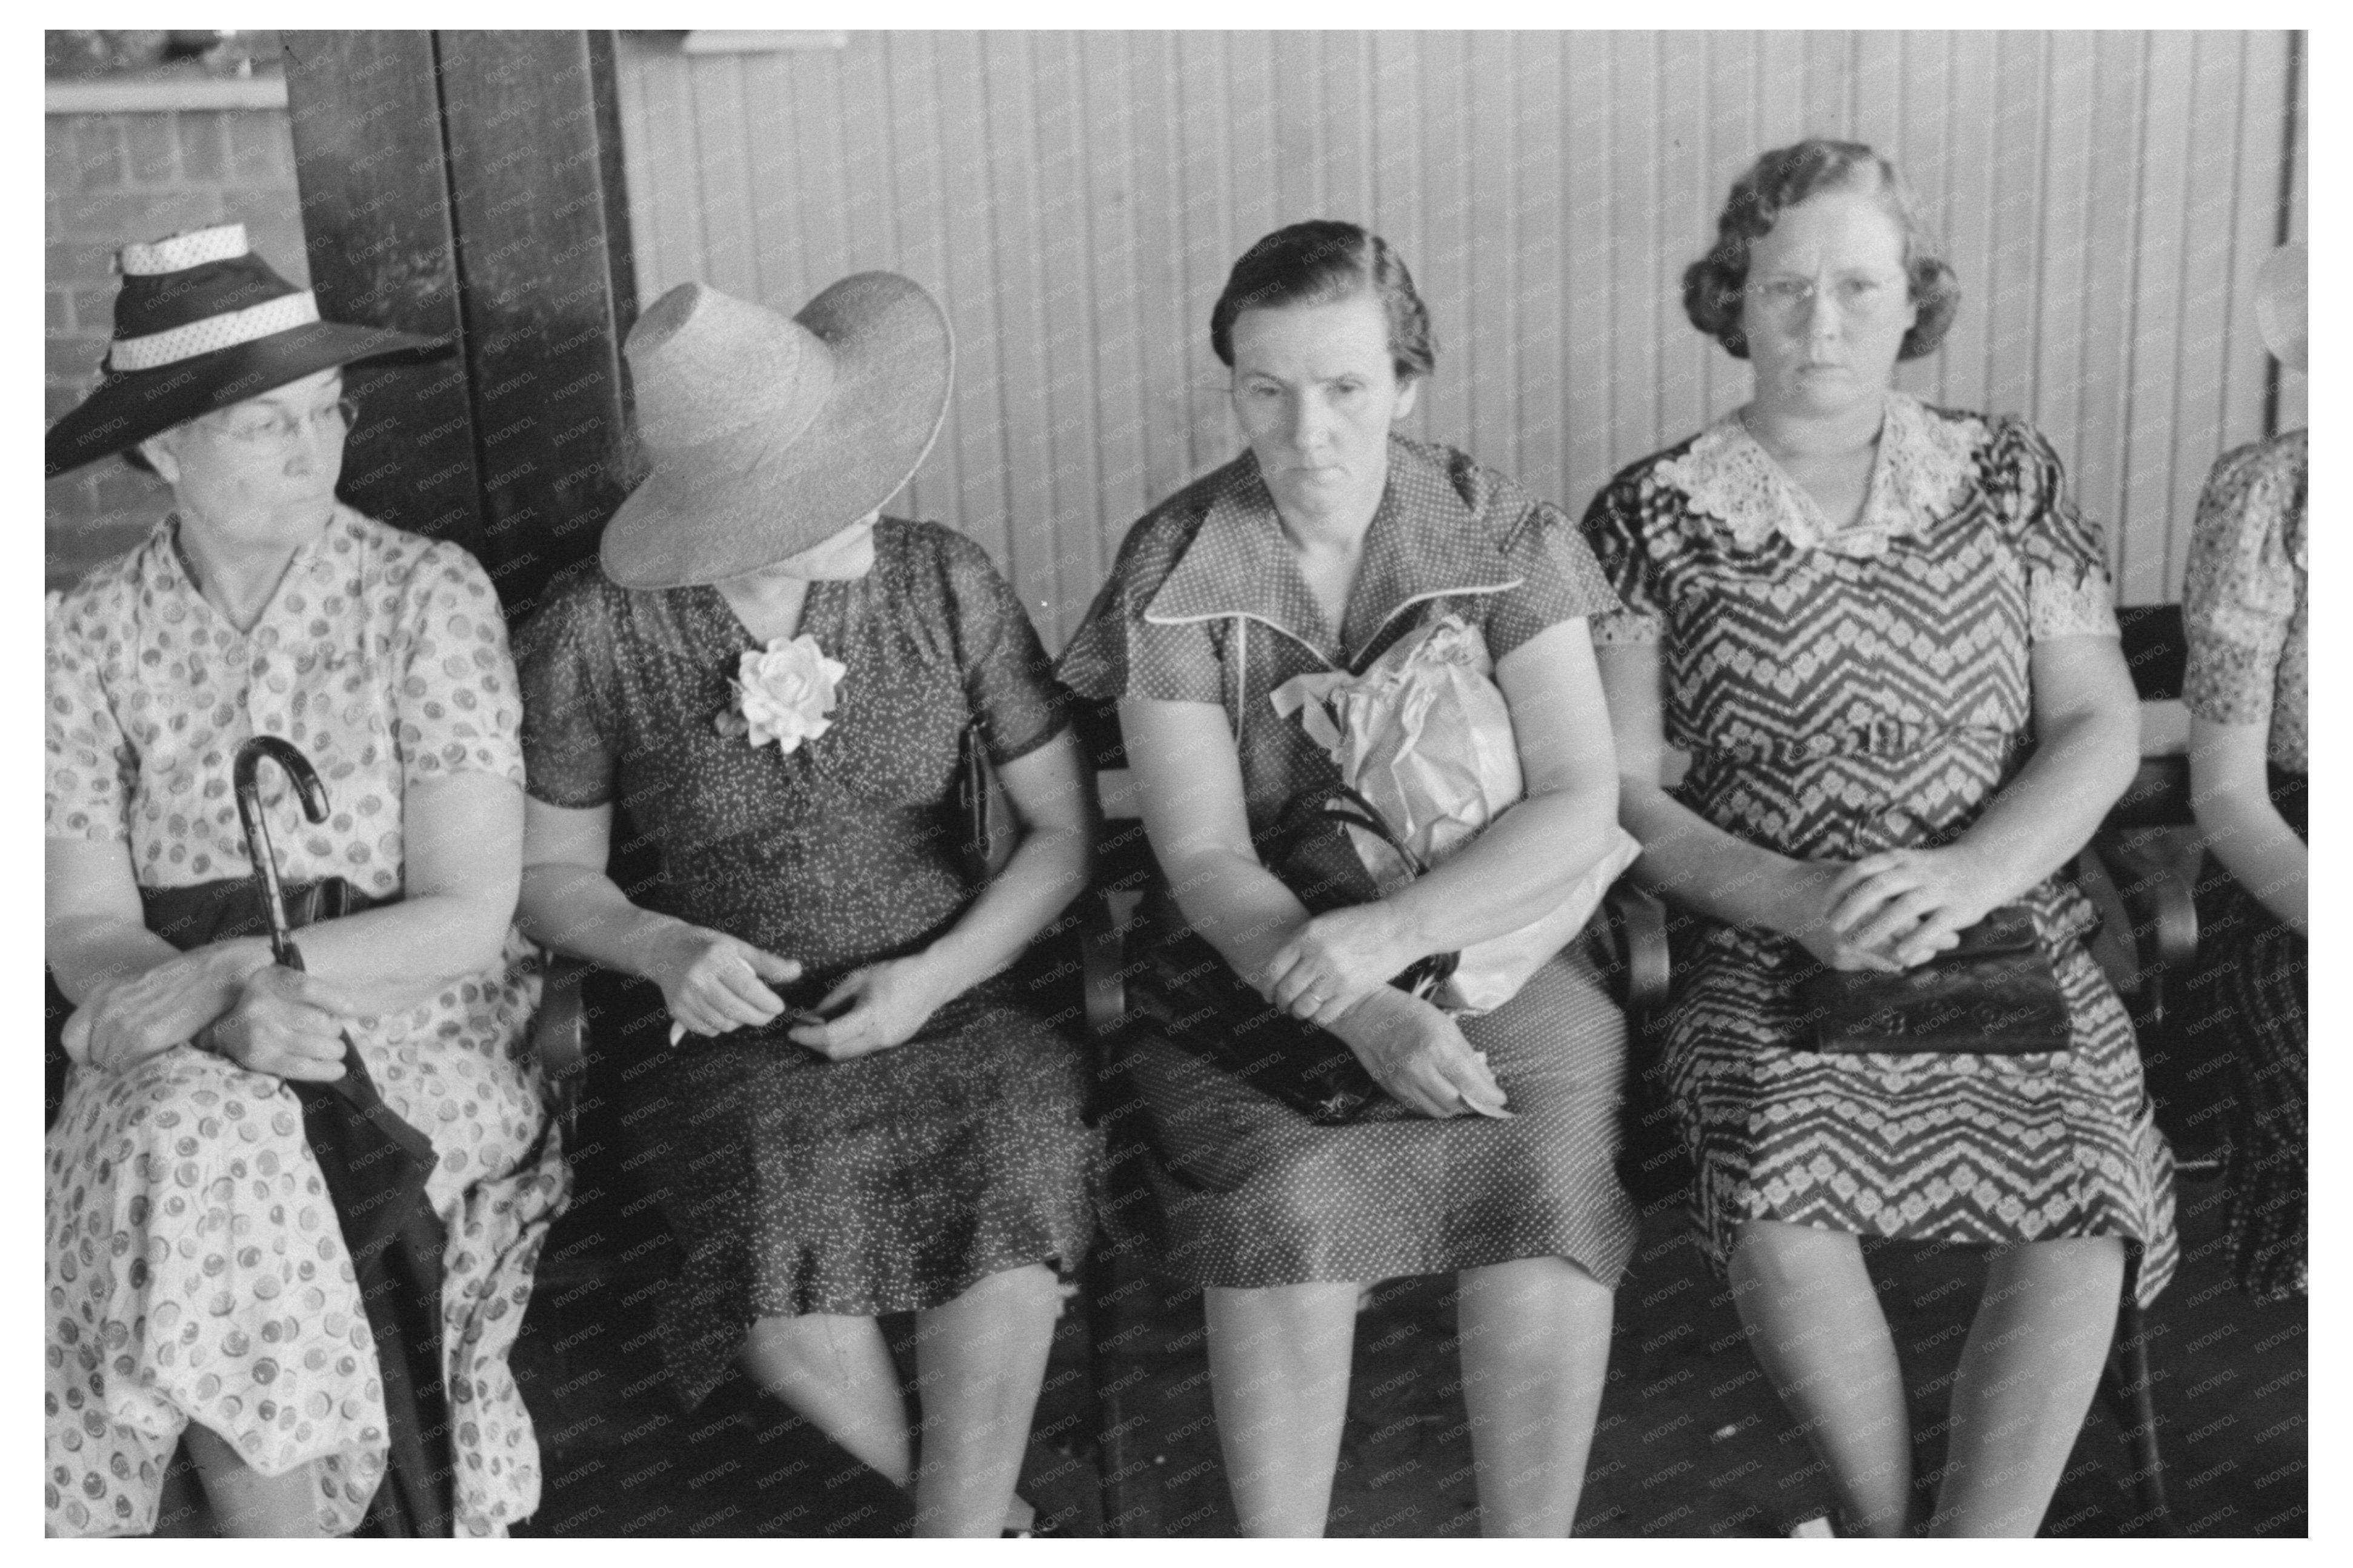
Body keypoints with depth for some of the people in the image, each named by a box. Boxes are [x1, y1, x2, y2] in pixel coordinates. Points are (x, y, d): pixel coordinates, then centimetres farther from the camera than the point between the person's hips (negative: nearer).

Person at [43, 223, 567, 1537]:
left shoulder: (426, 595, -7)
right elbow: (87, 934, -3)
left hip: (428, 1041, -2)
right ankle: (288, 1522, -16)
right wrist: (233, 1019, -23)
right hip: (186, 1068, 2)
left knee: (201, 1167, -29)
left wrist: (229, 970, -21)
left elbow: (468, 919, -11)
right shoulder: (89, 639, 2)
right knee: (193, 1140, -30)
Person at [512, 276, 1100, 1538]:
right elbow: (553, 876, 8)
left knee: (1015, 1153, -34)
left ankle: (956, 1526, -14)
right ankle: (988, 1515, -1)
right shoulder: (593, 635, -5)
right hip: (742, 1028, -1)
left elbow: (1066, 829, 2)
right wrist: (663, 948, -14)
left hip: (949, 1001, 1)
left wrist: (937, 975, -13)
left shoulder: (943, 583, -2)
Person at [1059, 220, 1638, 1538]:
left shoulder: (1502, 537, -2)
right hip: (1255, 963, 0)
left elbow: (1581, 806, -10)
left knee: (1552, 1182, -28)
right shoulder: (1172, 570, -3)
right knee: (1290, 1198, -30)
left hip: (1489, 937, 1)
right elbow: (1207, 860, -9)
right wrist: (1366, 1021, -25)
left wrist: (1390, 934, -26)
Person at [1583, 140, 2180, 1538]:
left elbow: (2101, 727, 6)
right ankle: (1892, 1530, -8)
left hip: (2010, 925, 2)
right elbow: (1619, 791, 0)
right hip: (1764, 950, -1)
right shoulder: (1653, 516, 4)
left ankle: (1981, 1540, -11)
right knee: (1779, 1189, -31)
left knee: (2085, 1195, -27)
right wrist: (1797, 900, -16)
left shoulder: (2007, 477, 10)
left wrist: (1970, 871, -13)